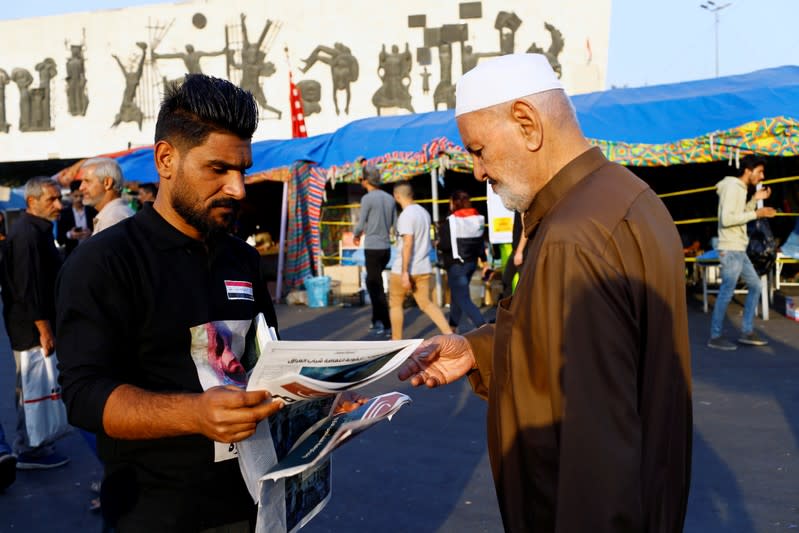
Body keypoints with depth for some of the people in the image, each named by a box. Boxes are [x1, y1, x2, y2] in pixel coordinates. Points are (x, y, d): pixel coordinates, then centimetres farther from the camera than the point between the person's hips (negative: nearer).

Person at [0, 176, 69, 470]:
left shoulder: (37, 230, 13)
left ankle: (32, 443, 31)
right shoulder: (27, 234, -20)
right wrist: (44, 330, -23)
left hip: (33, 324, 11)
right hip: (32, 327, -11)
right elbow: (29, 287, -25)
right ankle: (30, 450, 10)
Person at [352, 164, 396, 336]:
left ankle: (384, 323, 0)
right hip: (386, 247, 6)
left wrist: (356, 235, 12)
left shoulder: (367, 198, -11)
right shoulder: (389, 198, 8)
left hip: (372, 248, -6)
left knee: (376, 286, -1)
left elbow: (361, 224, -8)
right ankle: (377, 319, 21)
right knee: (372, 282, 18)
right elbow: (394, 224, 13)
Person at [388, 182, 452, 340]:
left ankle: (396, 341, 16)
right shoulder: (424, 212, 10)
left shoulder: (406, 215, -15)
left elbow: (408, 244, -22)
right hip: (423, 268, 7)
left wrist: (404, 272, -22)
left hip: (404, 269, -7)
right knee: (426, 304, 8)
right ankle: (449, 333, -6)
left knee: (395, 304, 10)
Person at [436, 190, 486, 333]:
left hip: (456, 264, -8)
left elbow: (445, 245, -17)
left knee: (463, 299, -7)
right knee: (457, 294, 21)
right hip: (471, 262, 8)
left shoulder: (450, 221, -15)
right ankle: (452, 326, 31)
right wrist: (484, 260, 16)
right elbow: (481, 242, 10)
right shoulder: (478, 219, 7)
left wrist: (438, 245, 4)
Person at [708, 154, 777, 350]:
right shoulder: (732, 187, -14)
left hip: (738, 250, 10)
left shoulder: (740, 188, 16)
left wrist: (755, 199, 14)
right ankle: (715, 337, 2)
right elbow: (726, 219, -23)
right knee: (726, 293, -6)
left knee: (755, 285, 13)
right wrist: (756, 213, -20)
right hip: (730, 250, -10)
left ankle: (747, 332, 18)